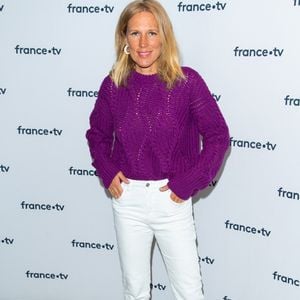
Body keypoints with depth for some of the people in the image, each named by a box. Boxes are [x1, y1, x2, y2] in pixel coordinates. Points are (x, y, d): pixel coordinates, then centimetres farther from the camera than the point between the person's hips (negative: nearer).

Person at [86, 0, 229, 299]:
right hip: (127, 199, 2)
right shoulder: (113, 85, -2)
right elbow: (97, 134, 13)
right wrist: (106, 172, -2)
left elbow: (218, 136, -5)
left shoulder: (187, 81, -9)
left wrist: (189, 183, -10)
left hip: (172, 199, -1)